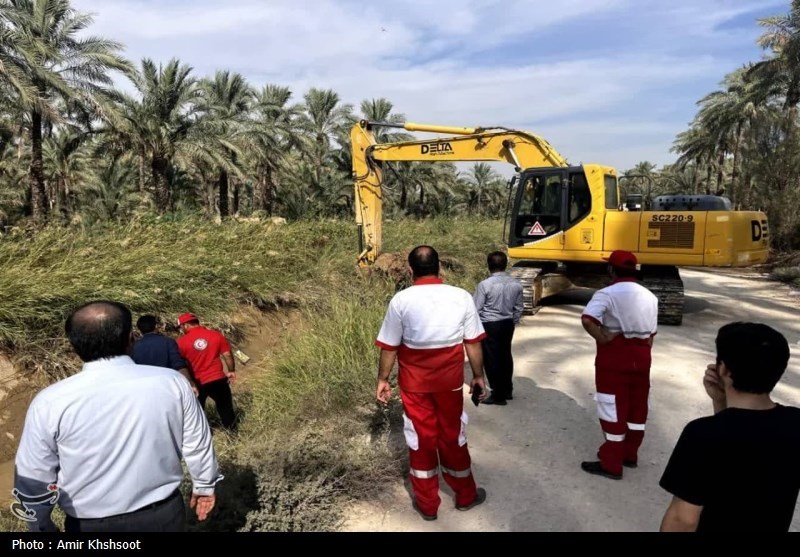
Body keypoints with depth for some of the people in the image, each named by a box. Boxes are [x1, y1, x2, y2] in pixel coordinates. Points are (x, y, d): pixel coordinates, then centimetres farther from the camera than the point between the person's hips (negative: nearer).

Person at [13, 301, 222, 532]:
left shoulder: (50, 403, -17)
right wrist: (204, 485, 15)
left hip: (90, 524, -1)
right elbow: (197, 444, -3)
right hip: (164, 515, 1)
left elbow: (33, 479, -5)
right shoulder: (171, 382, -15)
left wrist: (42, 527, 13)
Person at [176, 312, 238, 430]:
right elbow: (227, 355, -1)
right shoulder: (216, 335, -4)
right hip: (218, 379, 1)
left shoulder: (181, 341, -7)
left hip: (196, 383, -1)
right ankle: (232, 429, 35)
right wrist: (231, 371, 14)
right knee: (225, 407, 22)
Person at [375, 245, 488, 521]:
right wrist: (478, 376, 10)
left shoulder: (401, 300, -11)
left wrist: (382, 379, 7)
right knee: (452, 436, 18)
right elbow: (473, 343, -3)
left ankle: (427, 504, 27)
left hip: (414, 381, -1)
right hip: (450, 379, 1)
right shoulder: (462, 297, -7)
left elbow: (389, 346, -5)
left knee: (421, 439, 13)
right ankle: (465, 495, 36)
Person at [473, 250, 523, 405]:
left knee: (492, 359, 4)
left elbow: (476, 309, -12)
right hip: (507, 324, 6)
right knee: (505, 356, 19)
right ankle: (507, 390, 32)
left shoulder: (485, 284, -17)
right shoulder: (516, 284, -2)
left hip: (489, 325, -6)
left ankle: (498, 395, 12)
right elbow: (518, 308, 7)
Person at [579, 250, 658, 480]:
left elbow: (587, 319, -31)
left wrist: (602, 338, -18)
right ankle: (630, 454, 31)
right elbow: (652, 333, 14)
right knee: (637, 407, 17)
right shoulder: (650, 296, 9)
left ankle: (611, 464, 10)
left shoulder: (607, 294, -15)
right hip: (640, 356, 7)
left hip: (614, 357, -7)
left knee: (614, 409, 1)